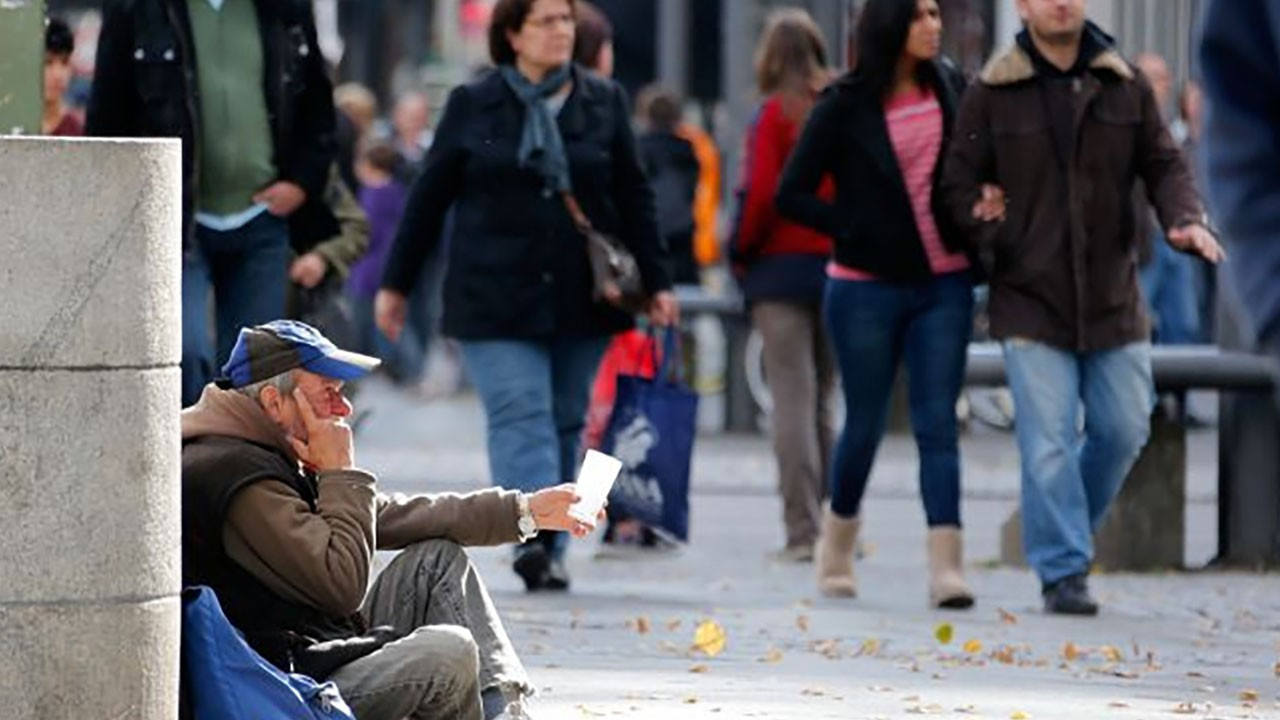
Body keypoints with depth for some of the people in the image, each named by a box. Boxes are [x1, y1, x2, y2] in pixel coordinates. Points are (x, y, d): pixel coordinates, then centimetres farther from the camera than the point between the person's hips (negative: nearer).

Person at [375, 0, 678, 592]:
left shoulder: (604, 103, 8)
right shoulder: (473, 105, 3)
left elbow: (634, 199, 11)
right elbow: (428, 198, 7)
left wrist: (656, 283, 5)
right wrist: (396, 284, 8)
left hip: (580, 299, 3)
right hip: (496, 297, -3)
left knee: (564, 423, 6)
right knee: (520, 416, -15)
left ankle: (548, 553, 13)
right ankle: (535, 537, -26)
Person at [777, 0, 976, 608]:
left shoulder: (952, 89, 4)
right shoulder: (846, 106, -6)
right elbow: (792, 194, -5)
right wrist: (857, 232, -13)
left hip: (944, 285, 2)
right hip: (868, 289, -2)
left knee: (938, 423, -7)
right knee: (865, 423, 8)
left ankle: (945, 565, -15)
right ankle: (838, 539, 33)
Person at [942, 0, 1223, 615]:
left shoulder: (1126, 86, 5)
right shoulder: (990, 96, -2)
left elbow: (1163, 166, 8)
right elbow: (958, 184, 2)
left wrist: (1184, 220, -10)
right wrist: (991, 238, -15)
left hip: (1113, 302, 3)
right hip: (1030, 303, -3)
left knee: (1124, 428, 7)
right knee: (1048, 443, -8)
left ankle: (1064, 529, 31)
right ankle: (1063, 572, -1)